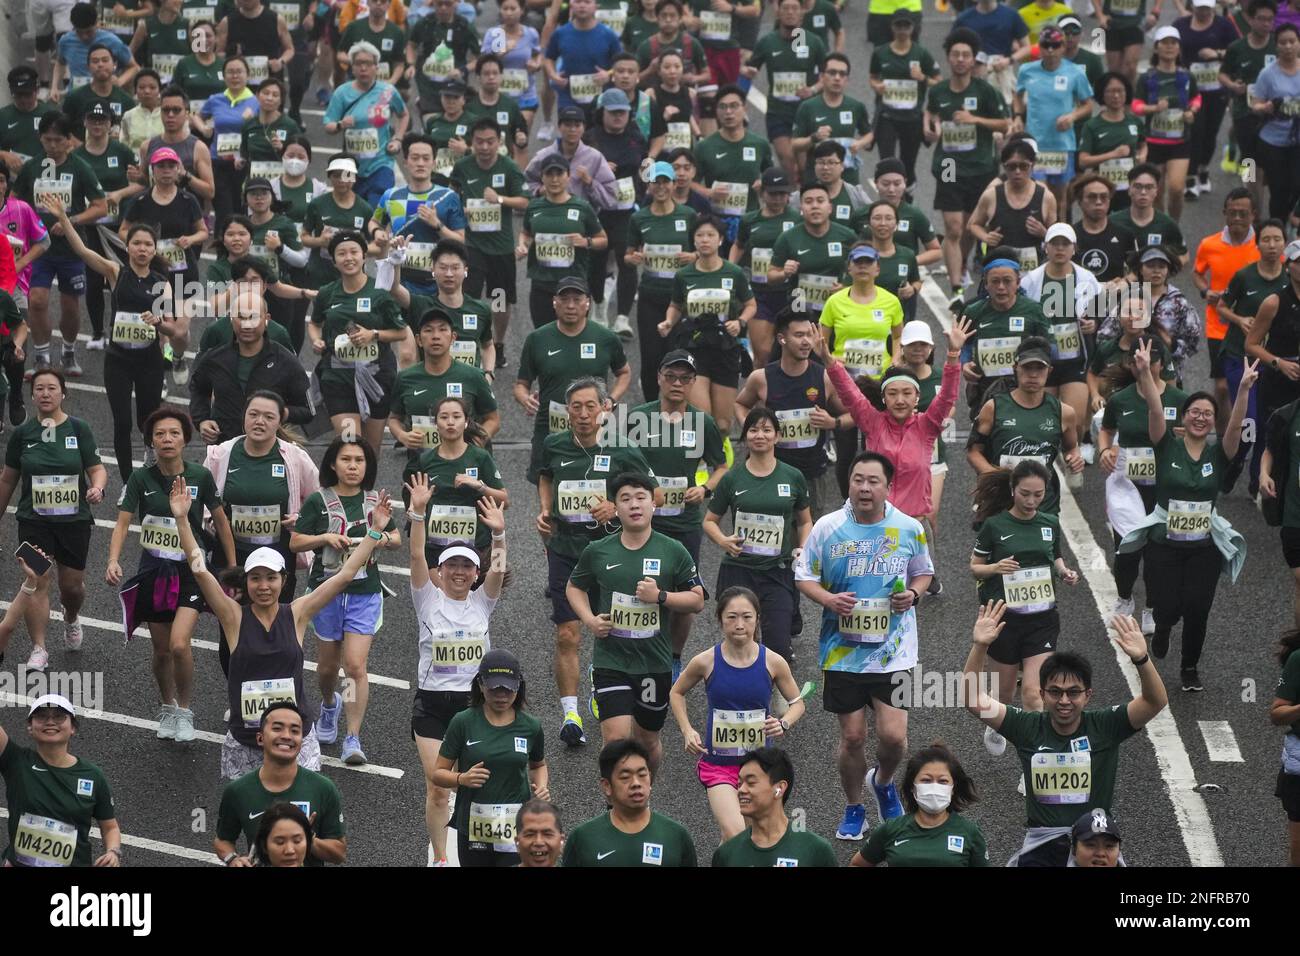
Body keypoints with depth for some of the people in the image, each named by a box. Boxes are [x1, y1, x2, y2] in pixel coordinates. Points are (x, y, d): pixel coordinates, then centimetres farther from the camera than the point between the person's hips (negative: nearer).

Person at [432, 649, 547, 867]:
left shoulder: (530, 727, 2)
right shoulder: (464, 723, -3)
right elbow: (438, 773, 1)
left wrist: (541, 787, 1)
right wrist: (462, 779, -19)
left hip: (515, 829, -1)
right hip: (473, 827, 1)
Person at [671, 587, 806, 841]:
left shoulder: (773, 662, -7)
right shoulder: (706, 662, -9)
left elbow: (797, 703, 7)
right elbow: (676, 693, 9)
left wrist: (784, 724, -14)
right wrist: (687, 731, -4)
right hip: (718, 762, -2)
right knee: (736, 837, -21)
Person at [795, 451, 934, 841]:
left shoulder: (909, 528, -2)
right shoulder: (827, 527, -5)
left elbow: (923, 572, 14)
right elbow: (804, 577, 4)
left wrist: (913, 594, -8)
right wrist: (829, 599, -15)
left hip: (893, 651, 0)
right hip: (842, 651, 0)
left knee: (893, 736, -8)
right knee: (852, 736, 5)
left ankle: (883, 781, 27)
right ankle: (854, 810, 27)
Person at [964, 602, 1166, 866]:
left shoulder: (1103, 726, -1)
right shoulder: (1028, 727, 3)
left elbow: (1157, 702, -13)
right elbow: (974, 700, -3)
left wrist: (1141, 659, -31)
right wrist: (979, 647, -18)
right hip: (1042, 843, 1)